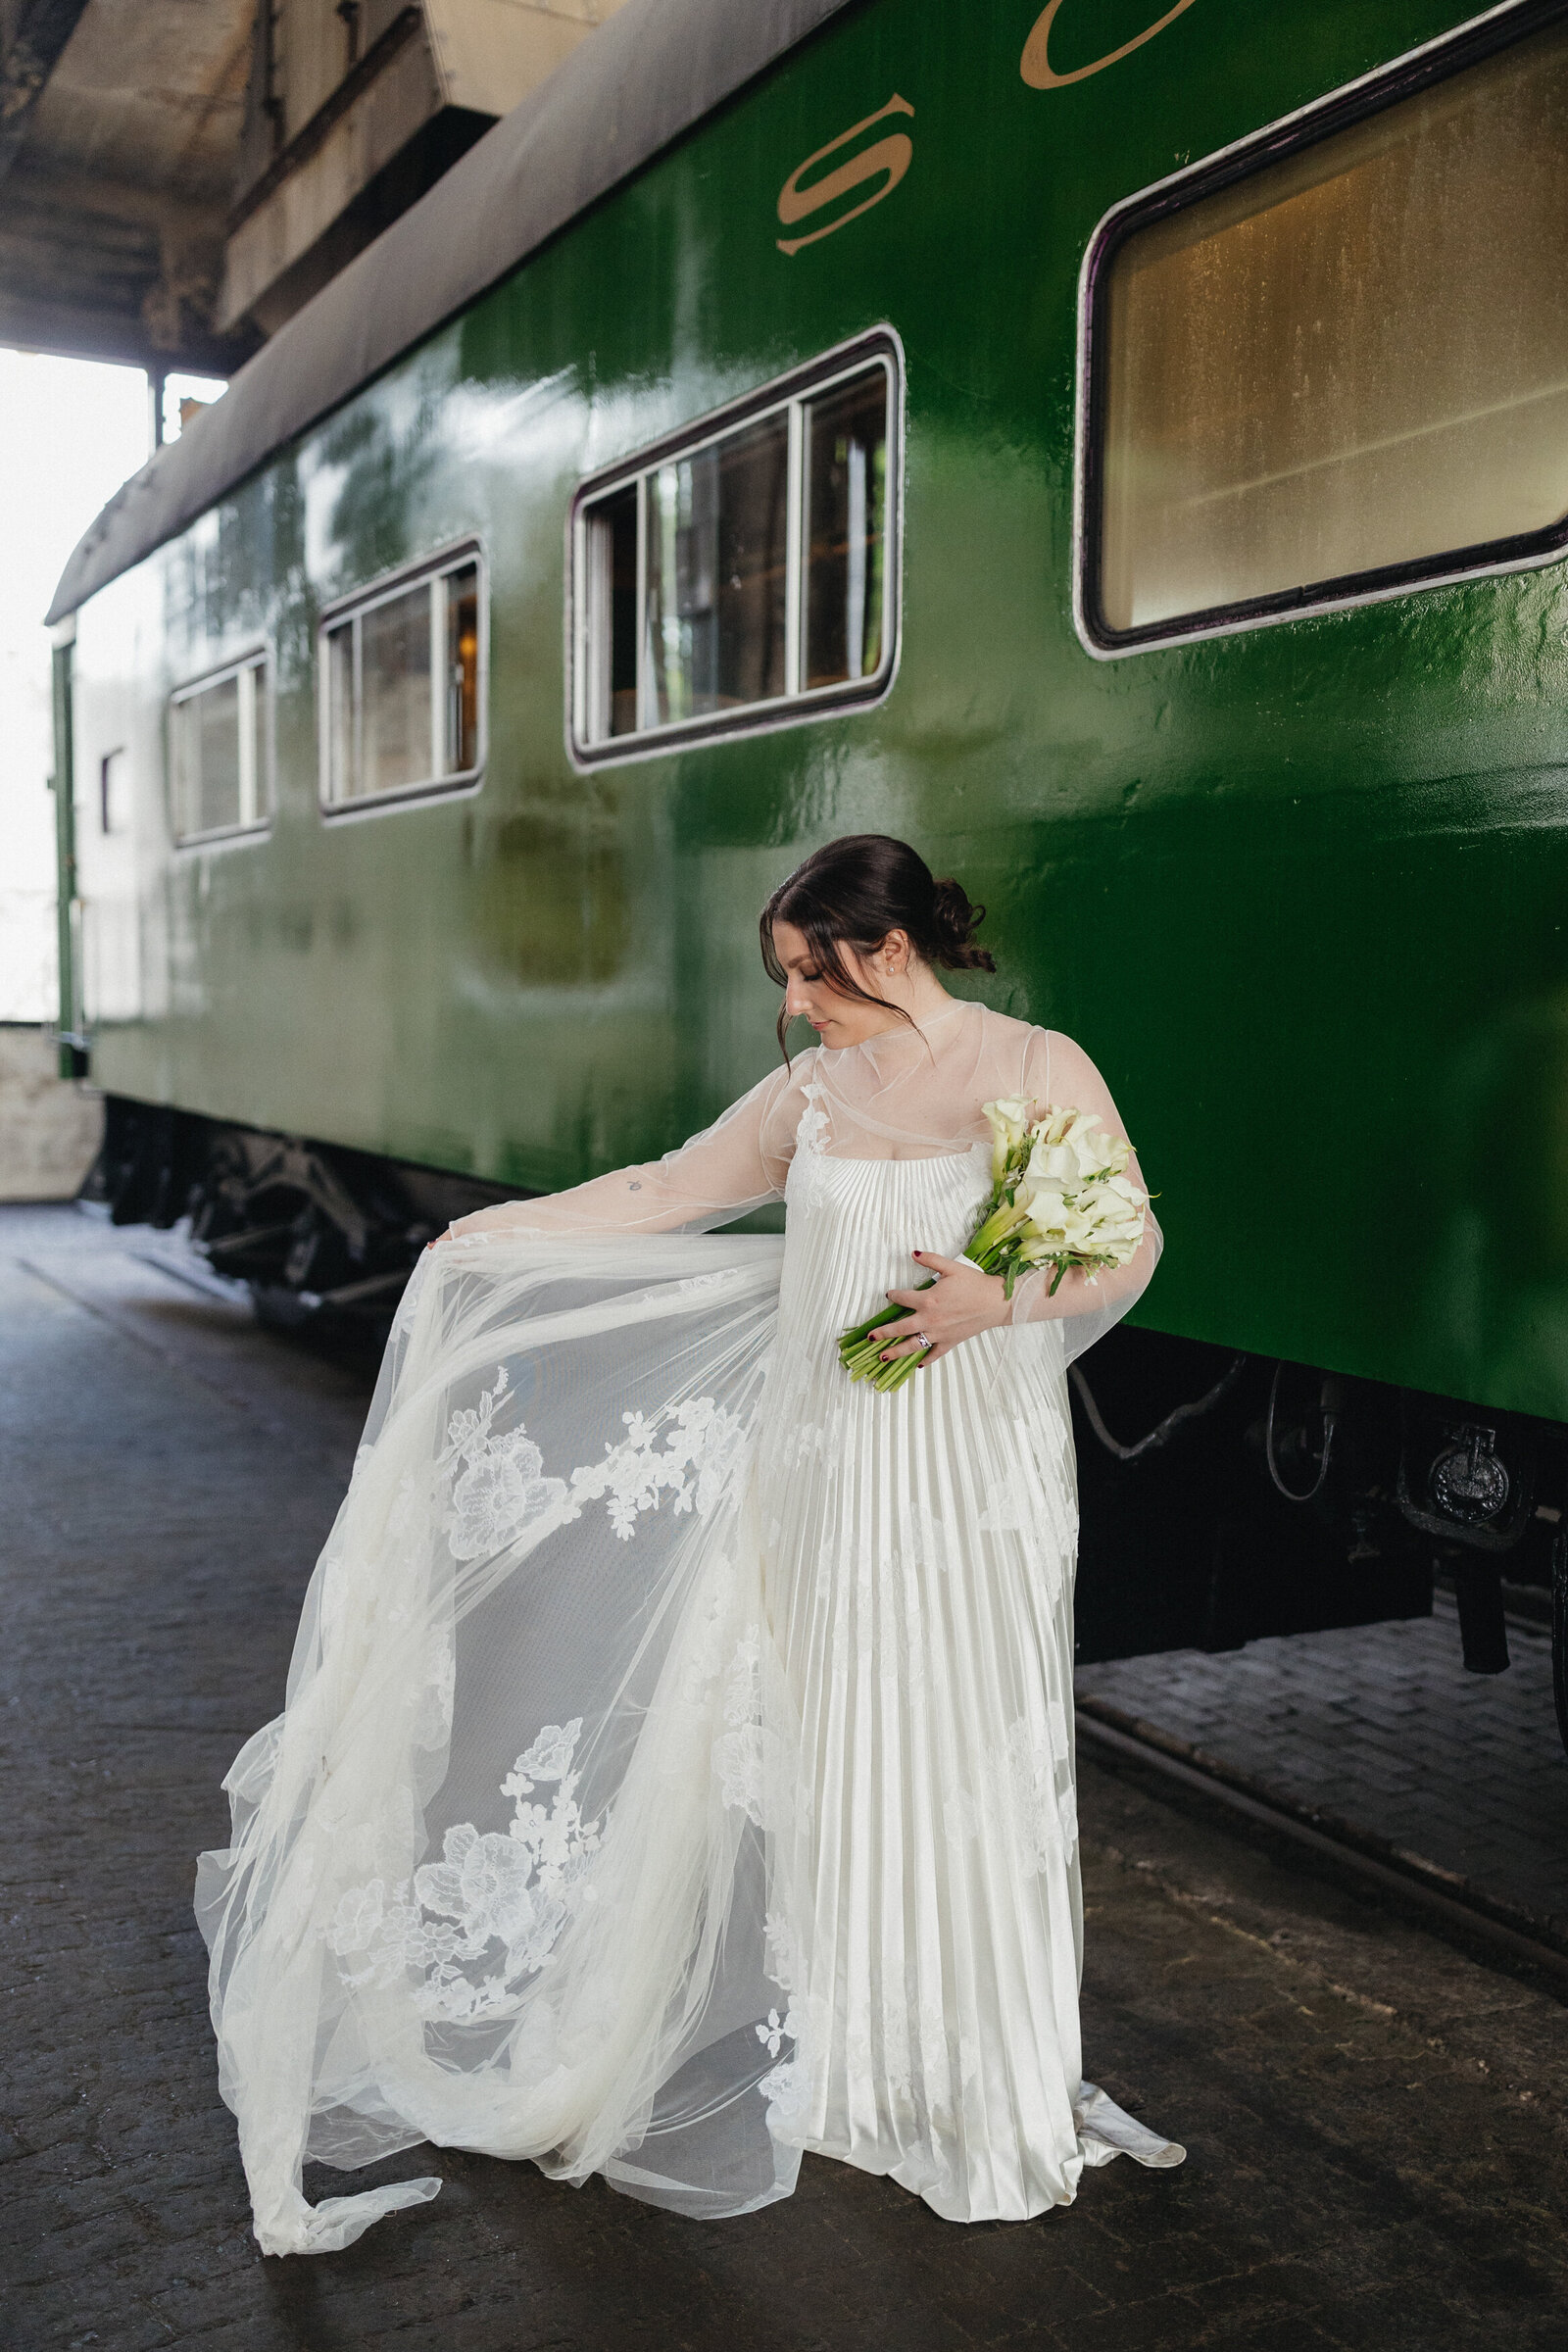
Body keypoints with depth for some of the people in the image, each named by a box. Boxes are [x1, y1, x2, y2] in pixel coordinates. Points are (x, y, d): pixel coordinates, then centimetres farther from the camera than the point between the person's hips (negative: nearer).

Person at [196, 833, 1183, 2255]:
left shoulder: (1041, 1069, -3)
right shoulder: (812, 1090, 8)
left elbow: (1127, 1246, -3)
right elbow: (665, 1195, 15)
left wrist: (1004, 1298, -19)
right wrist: (501, 1229, 15)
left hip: (975, 1470, -4)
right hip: (827, 1464, 4)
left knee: (969, 1755, 3)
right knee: (825, 1747, 8)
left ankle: (990, 2080, 21)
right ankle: (850, 2054, 25)